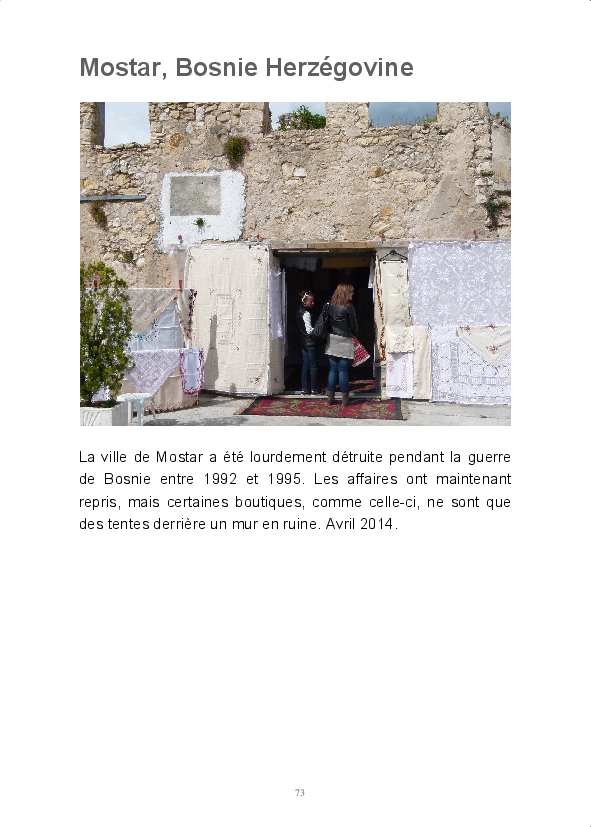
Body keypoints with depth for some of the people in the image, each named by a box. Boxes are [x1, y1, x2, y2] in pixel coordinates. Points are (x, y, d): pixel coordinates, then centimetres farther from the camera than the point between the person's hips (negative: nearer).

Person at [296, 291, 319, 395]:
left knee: (305, 366, 11)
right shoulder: (306, 313, -16)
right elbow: (309, 330, -20)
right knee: (313, 366, -2)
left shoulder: (299, 311, 11)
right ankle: (313, 389, 0)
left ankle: (304, 388, 13)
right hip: (310, 342, -9)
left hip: (303, 342, 9)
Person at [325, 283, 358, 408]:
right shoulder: (348, 307, -12)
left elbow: (327, 323, 5)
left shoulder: (330, 305, 2)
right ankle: (345, 399, 6)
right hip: (344, 341, -5)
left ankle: (330, 397, 13)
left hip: (332, 341, 5)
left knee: (333, 369, 10)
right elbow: (353, 325, -4)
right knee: (343, 370, 0)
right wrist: (354, 334, 16)